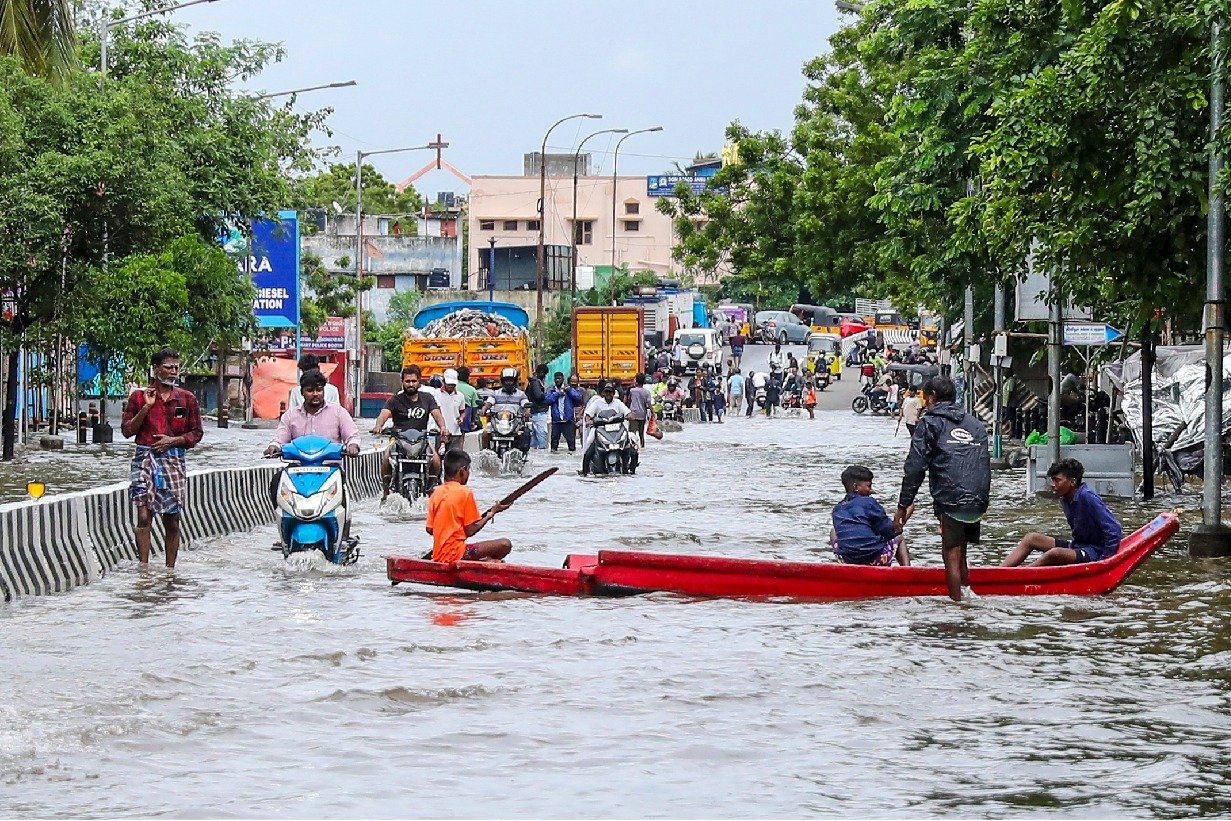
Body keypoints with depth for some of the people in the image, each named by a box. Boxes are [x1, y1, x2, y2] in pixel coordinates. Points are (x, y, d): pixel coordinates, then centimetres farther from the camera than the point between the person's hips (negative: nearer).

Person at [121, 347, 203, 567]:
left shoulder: (187, 399, 10)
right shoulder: (139, 396, 6)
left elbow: (196, 433, 11)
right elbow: (127, 430, 3)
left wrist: (173, 440, -5)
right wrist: (146, 407, -9)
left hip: (173, 459, 2)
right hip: (145, 458, -2)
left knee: (172, 520, 5)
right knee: (144, 516, -12)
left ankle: (170, 570, 12)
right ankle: (143, 567, -11)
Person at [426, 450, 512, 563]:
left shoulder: (436, 493, 10)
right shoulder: (465, 492, -8)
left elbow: (429, 529, 10)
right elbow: (470, 531, -7)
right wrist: (491, 514, 6)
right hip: (455, 553, -7)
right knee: (505, 545, -12)